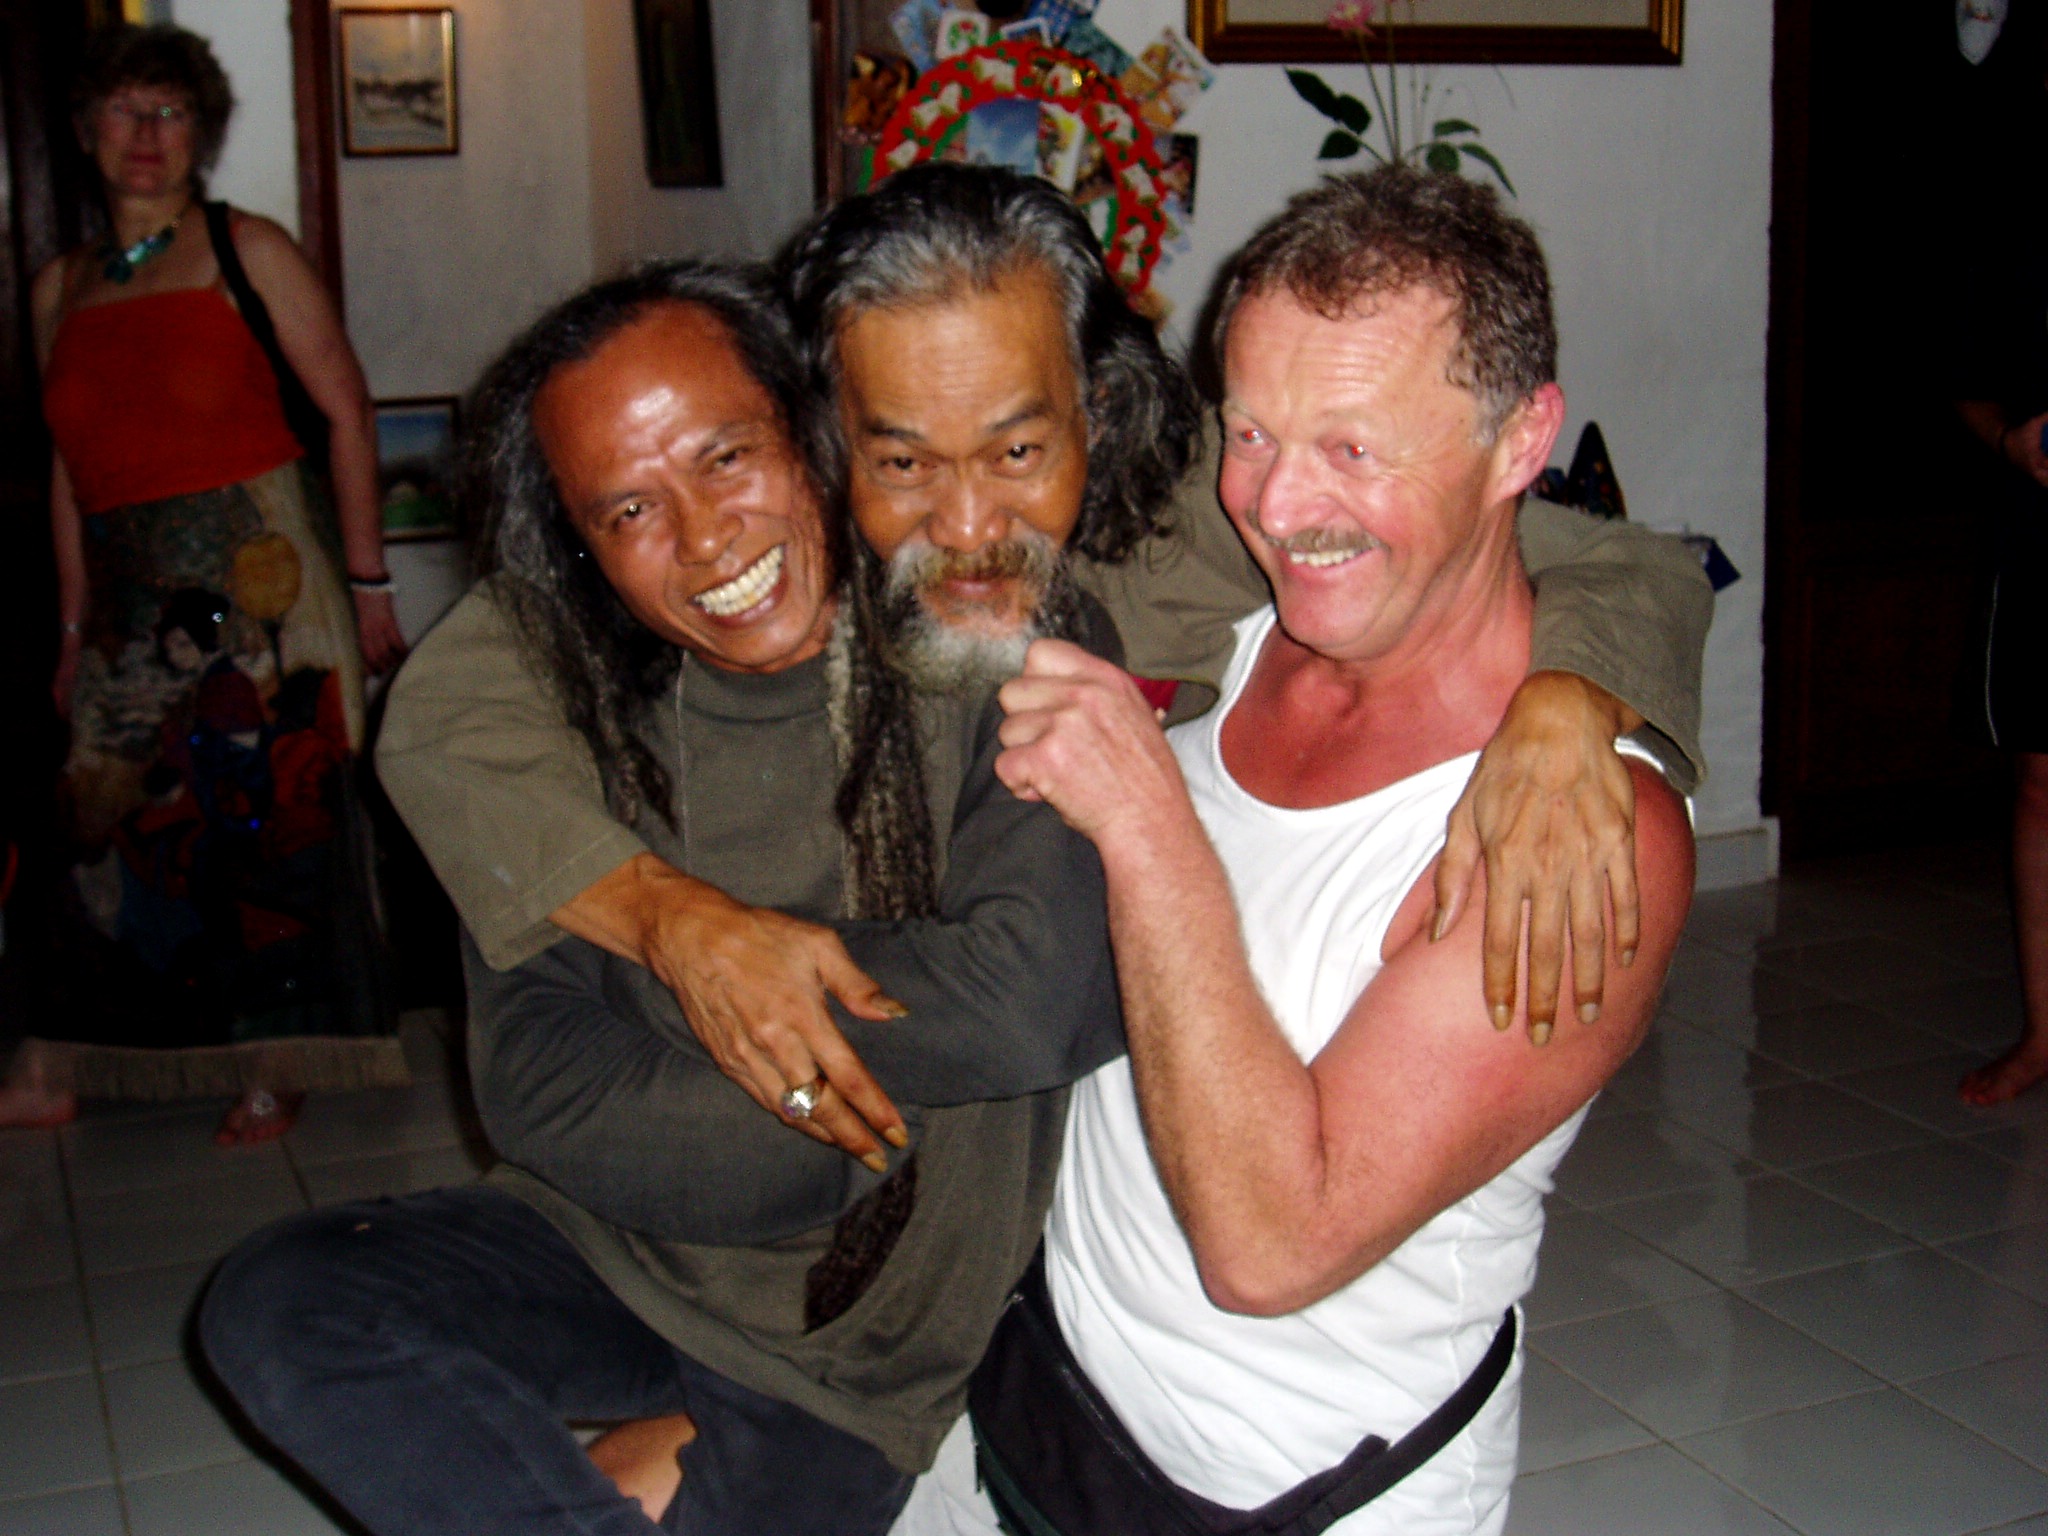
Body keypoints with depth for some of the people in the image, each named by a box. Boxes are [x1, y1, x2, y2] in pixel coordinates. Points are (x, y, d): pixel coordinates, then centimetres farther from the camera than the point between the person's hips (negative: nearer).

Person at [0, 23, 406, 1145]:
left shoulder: (247, 252, 0)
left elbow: (346, 412, -2)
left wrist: (367, 582, -6)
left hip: (258, 584, -4)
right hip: (133, 602, 4)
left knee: (276, 811, -1)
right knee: (110, 821, 2)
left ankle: (278, 1064, 10)